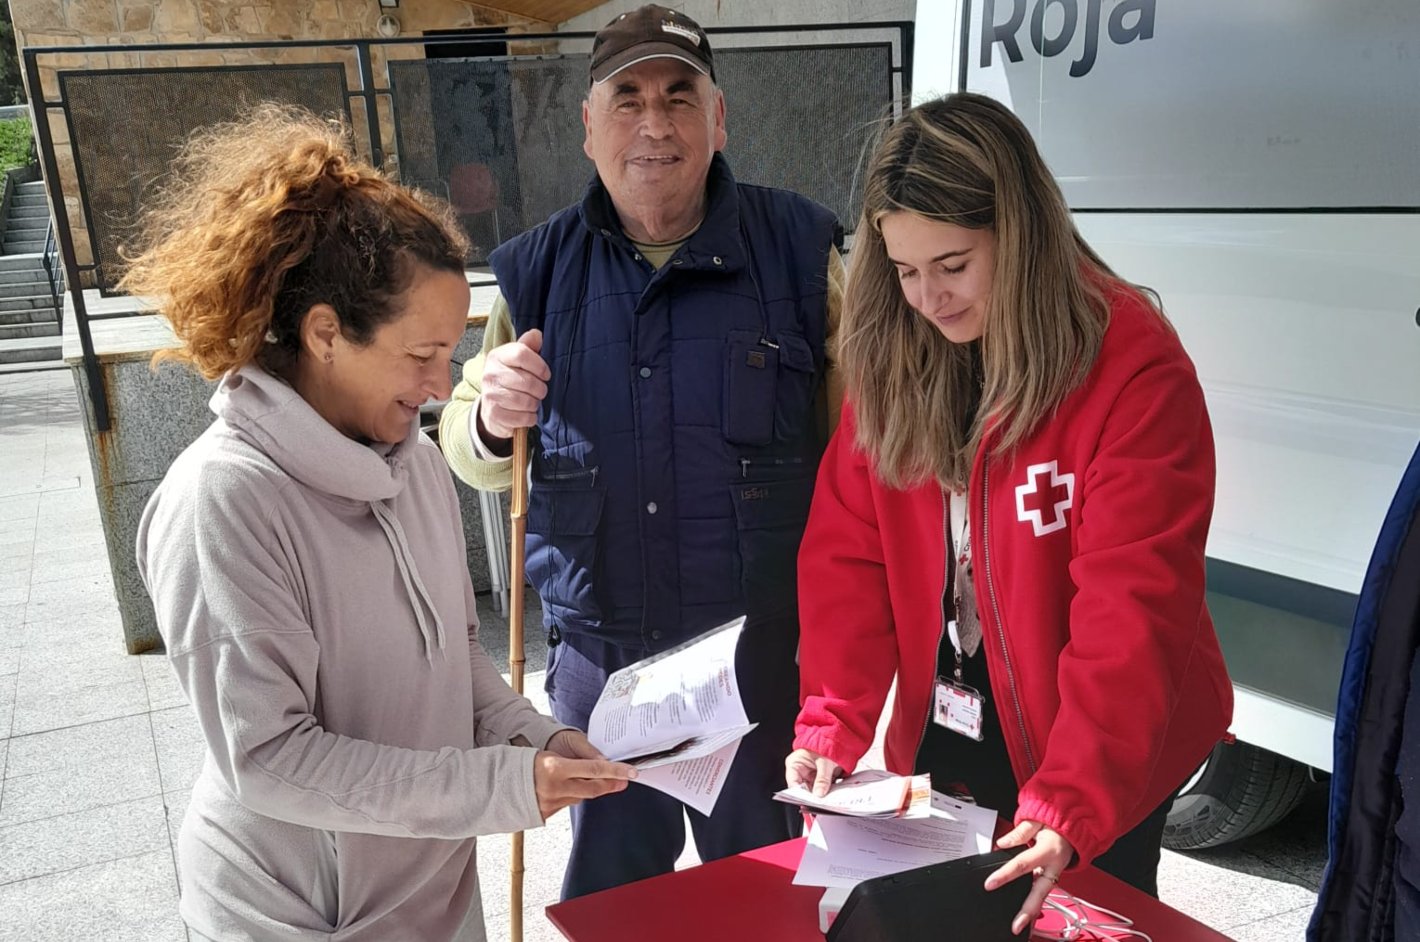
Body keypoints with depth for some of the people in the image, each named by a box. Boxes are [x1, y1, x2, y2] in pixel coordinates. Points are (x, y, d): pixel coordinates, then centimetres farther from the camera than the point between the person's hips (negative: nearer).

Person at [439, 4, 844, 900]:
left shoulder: (798, 246, -5)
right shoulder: (537, 270, 2)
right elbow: (470, 457, 10)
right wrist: (494, 419, -13)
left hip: (763, 657, -2)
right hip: (598, 657, 2)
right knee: (609, 892, 21)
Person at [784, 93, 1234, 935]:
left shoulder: (1135, 367, -21)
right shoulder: (891, 357, -5)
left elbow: (1132, 605, -26)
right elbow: (847, 550, -7)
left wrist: (1069, 806, -32)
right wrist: (831, 726, -17)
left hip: (1103, 767, -4)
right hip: (943, 740, 5)